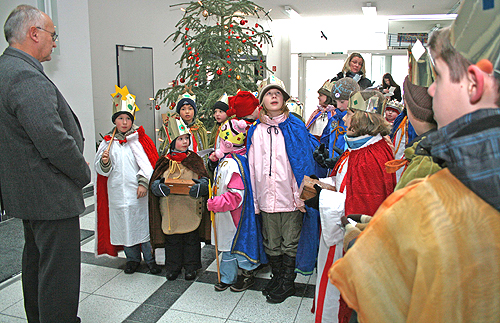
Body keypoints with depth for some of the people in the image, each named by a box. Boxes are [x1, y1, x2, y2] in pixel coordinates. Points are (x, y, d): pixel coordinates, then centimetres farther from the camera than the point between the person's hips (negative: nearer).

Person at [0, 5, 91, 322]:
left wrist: (78, 167, 13)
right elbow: (53, 141, -29)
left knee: (36, 261, 23)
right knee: (59, 271, -1)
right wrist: (83, 173, -12)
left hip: (27, 191, 11)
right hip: (51, 195, -11)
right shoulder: (27, 77, -22)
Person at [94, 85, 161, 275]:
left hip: (138, 191, -2)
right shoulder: (108, 142, 8)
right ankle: (132, 258, 27)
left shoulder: (140, 139, 1)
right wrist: (104, 162, -14)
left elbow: (148, 163, -4)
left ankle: (150, 258, 17)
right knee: (124, 224, 10)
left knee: (144, 222, 2)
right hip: (117, 192, 3)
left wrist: (144, 183, -13)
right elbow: (101, 169, 8)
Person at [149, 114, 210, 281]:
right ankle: (173, 267, 27)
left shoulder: (195, 160, 4)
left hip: (191, 209, -1)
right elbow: (154, 182, 3)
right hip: (170, 209, 1)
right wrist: (160, 187, -21)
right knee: (172, 239, 10)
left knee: (191, 238, 8)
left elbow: (204, 181, -1)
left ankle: (191, 267, 24)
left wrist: (198, 187, -24)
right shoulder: (164, 162, 6)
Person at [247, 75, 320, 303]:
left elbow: (304, 162, -1)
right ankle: (277, 278, 31)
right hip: (266, 197, 3)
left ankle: (287, 283, 23)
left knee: (290, 242, 7)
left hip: (290, 197, -2)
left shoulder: (295, 127, 2)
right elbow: (252, 166, 7)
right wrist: (254, 198, 3)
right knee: (271, 243, 13)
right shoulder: (256, 131, 8)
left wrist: (301, 194, -8)